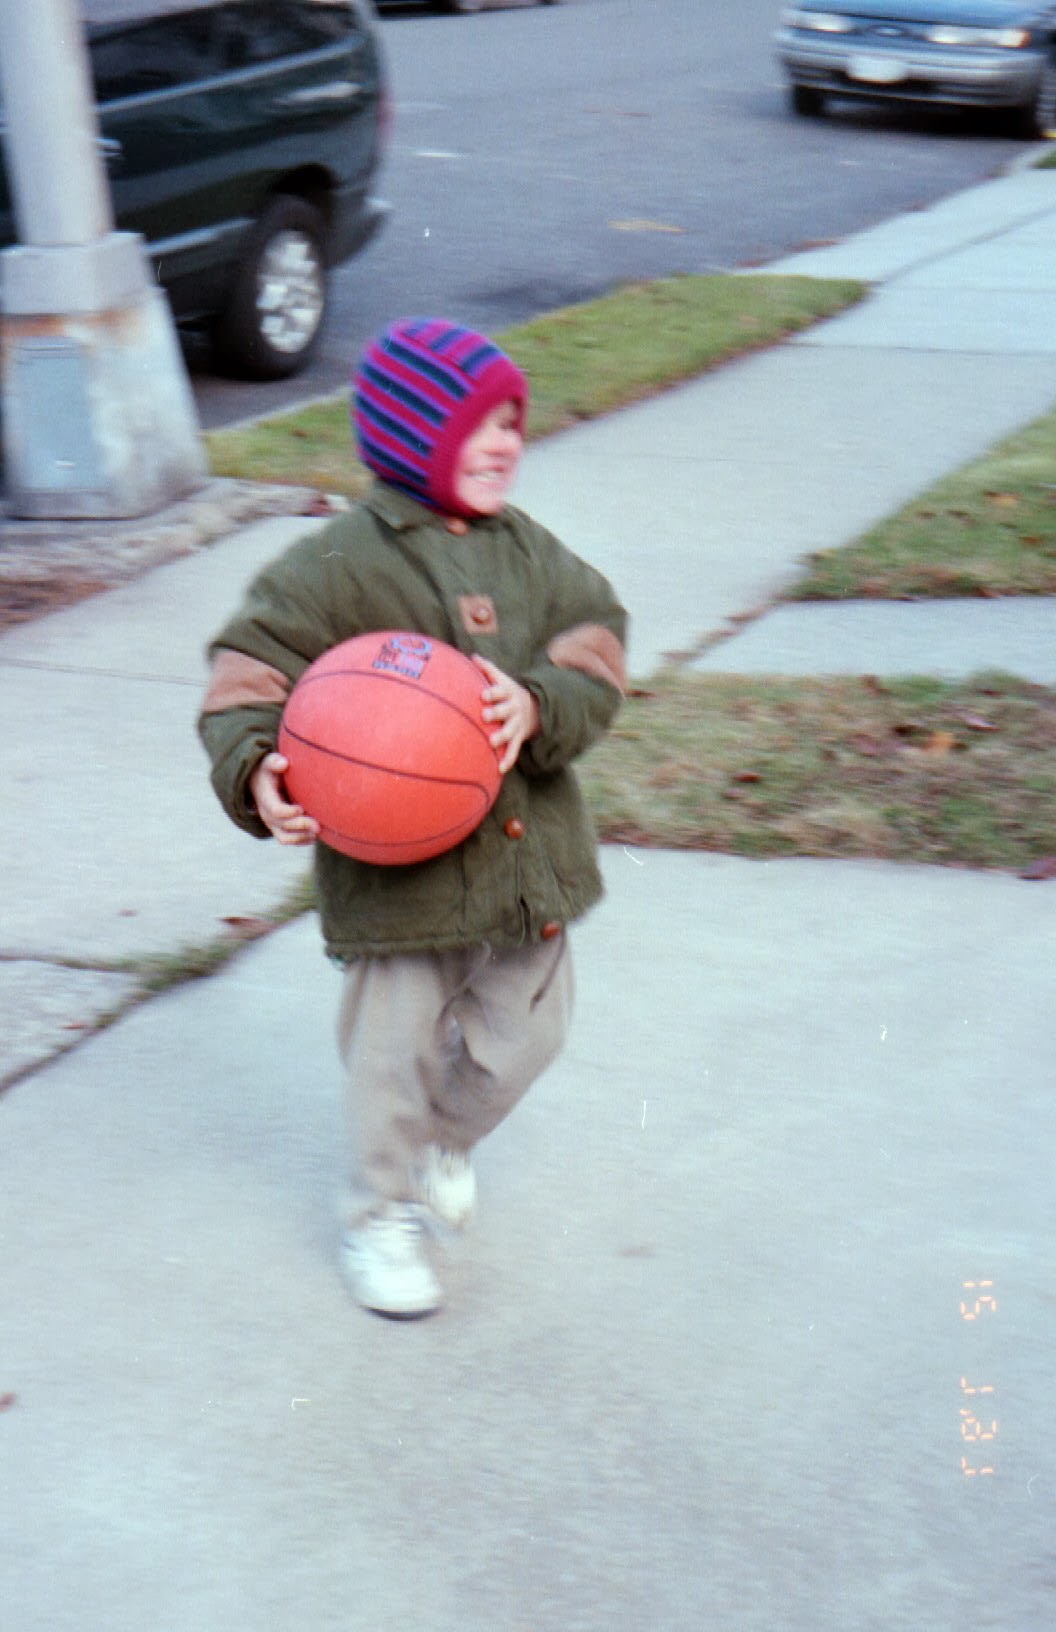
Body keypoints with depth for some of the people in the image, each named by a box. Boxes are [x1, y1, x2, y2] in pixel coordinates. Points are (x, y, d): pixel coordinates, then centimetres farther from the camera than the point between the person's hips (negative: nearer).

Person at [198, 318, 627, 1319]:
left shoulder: (529, 551, 5)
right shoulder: (340, 565, -12)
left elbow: (596, 657, -1)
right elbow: (248, 680, -11)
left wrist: (540, 706, -22)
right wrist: (257, 771, -29)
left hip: (527, 851, 5)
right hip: (398, 865, -5)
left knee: (524, 1036, 17)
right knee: (396, 1047, 6)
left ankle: (446, 1142, 47)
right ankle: (383, 1216, 28)